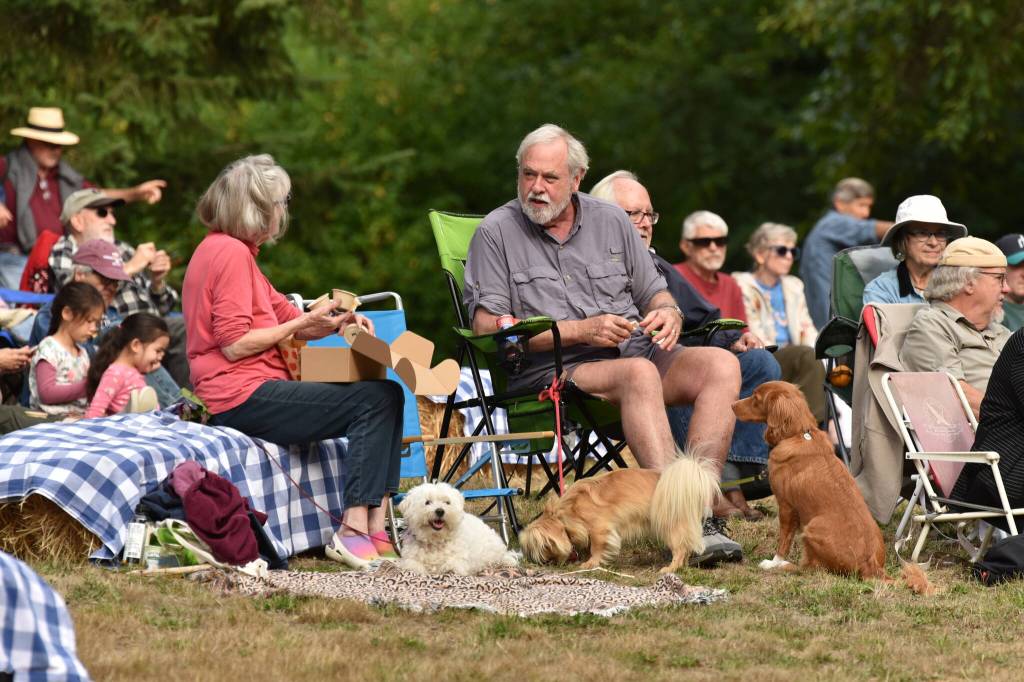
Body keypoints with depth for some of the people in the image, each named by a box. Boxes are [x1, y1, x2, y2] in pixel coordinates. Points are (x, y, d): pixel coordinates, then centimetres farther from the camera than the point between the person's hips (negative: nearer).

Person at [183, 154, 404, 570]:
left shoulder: (223, 249, 21)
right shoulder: (230, 252, -12)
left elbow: (284, 313, 21)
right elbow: (234, 345, -19)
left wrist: (333, 323, 2)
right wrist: (303, 325, -10)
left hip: (251, 392, 11)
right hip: (244, 396, -11)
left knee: (387, 394, 7)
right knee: (375, 401, -17)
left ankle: (375, 525, -6)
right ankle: (354, 532, -22)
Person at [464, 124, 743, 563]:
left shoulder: (610, 221, 16)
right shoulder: (496, 233, 4)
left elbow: (655, 294, 21)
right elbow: (487, 326, -5)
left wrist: (668, 314, -6)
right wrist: (579, 331, -12)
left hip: (635, 350, 5)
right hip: (552, 370, -5)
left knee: (721, 365, -23)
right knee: (639, 374, -37)